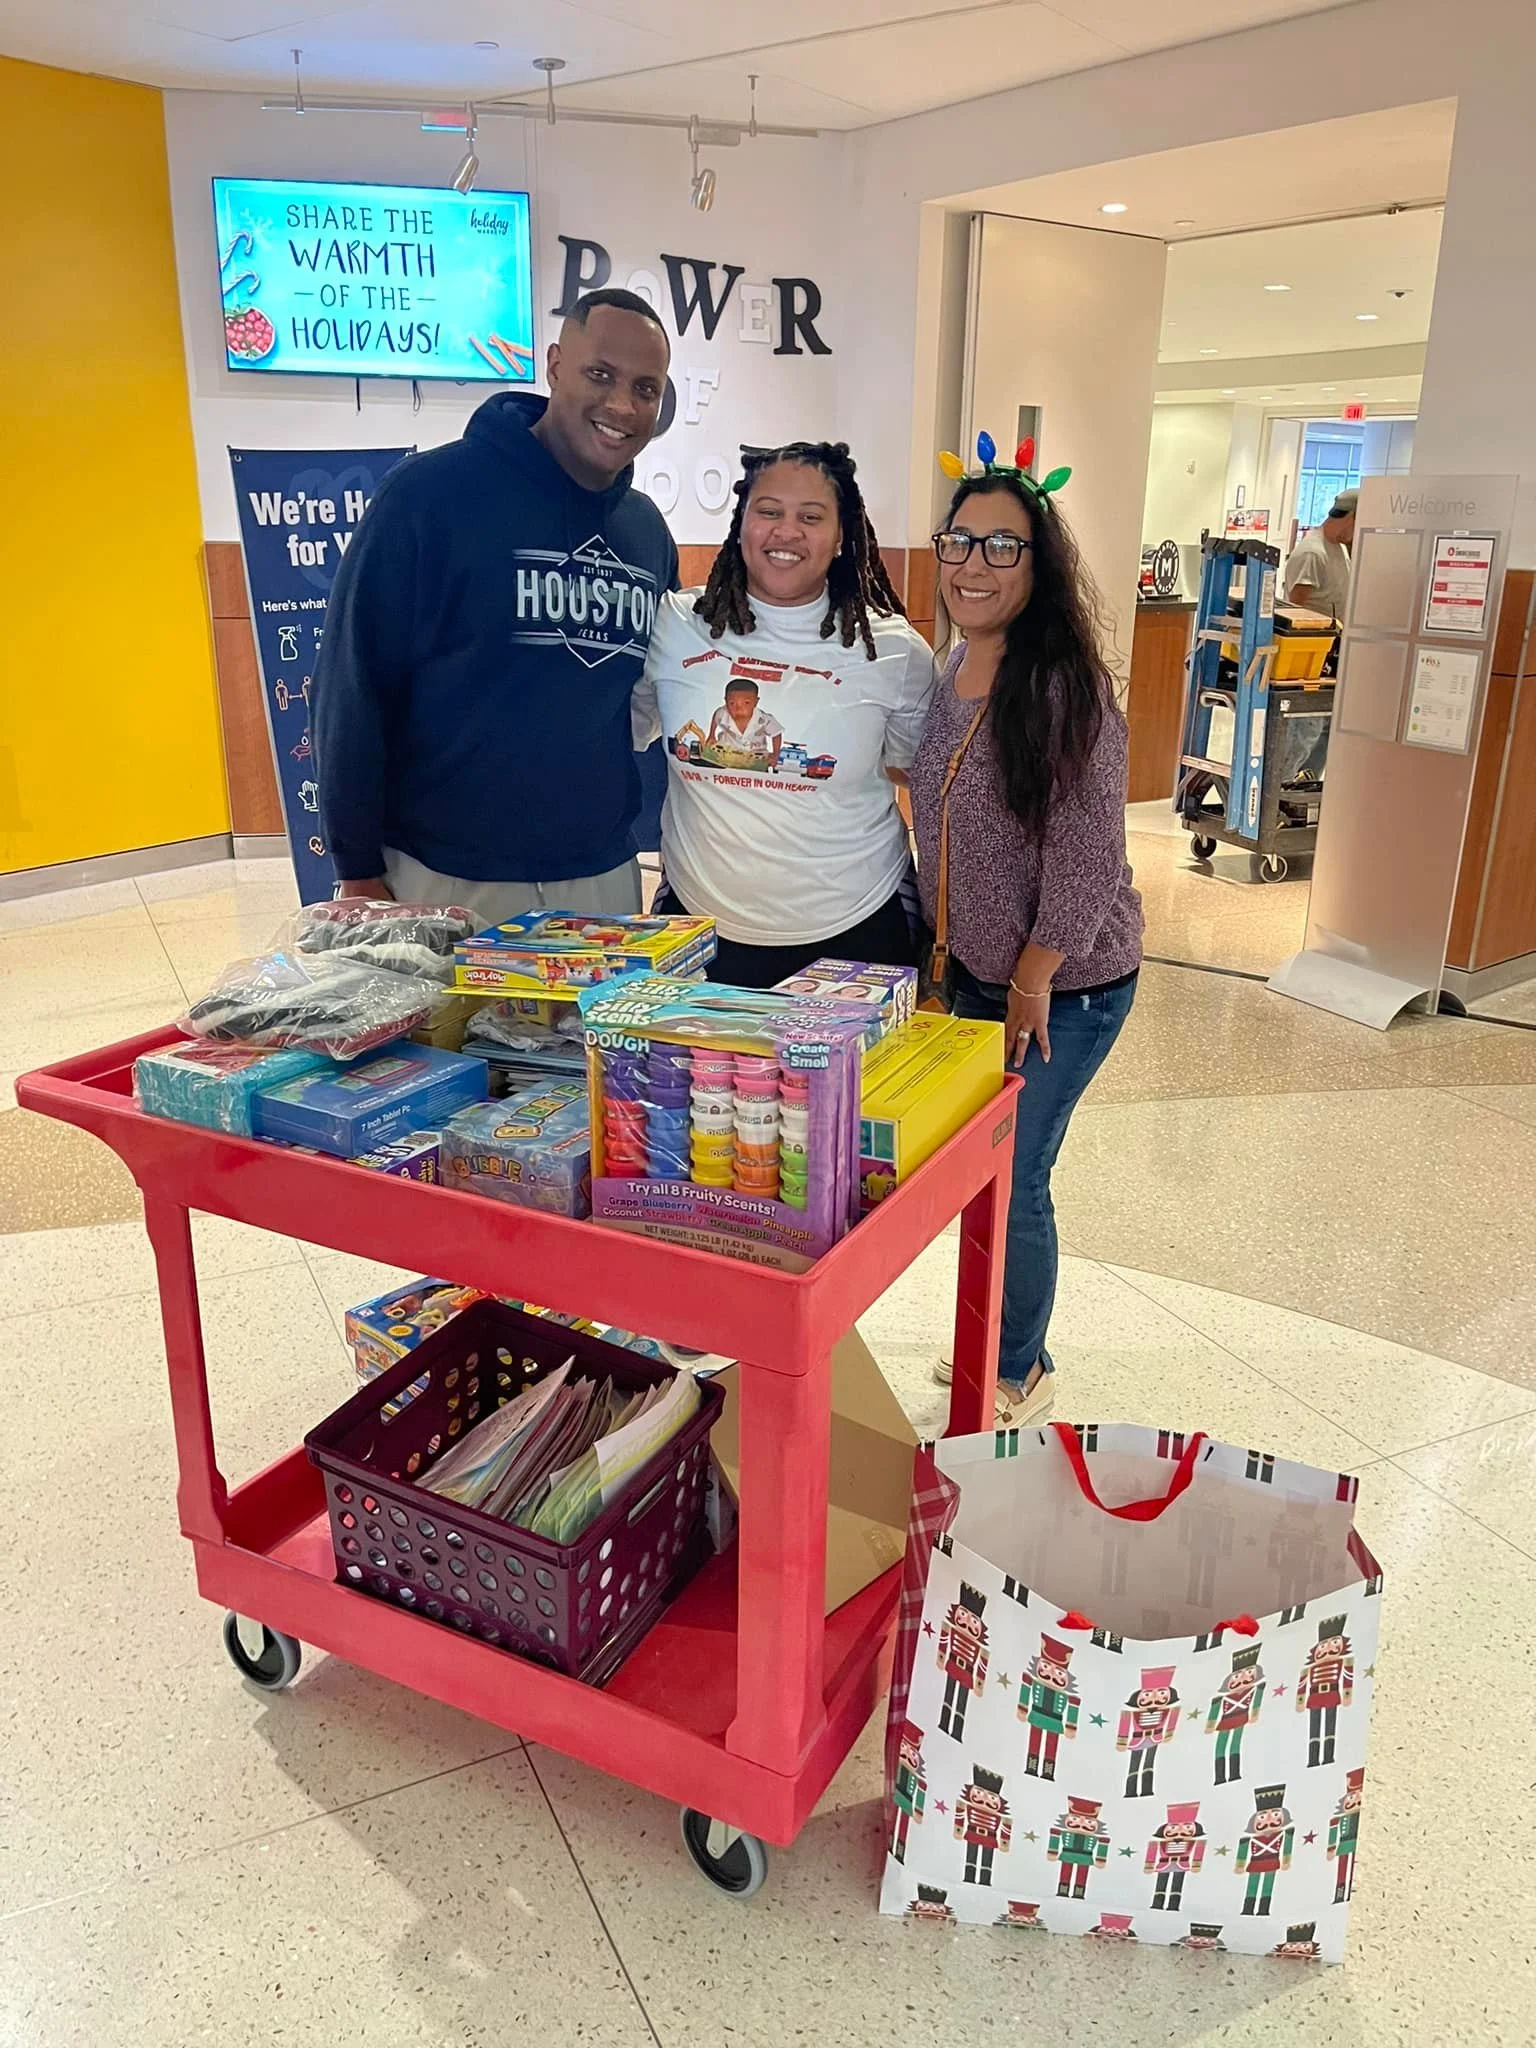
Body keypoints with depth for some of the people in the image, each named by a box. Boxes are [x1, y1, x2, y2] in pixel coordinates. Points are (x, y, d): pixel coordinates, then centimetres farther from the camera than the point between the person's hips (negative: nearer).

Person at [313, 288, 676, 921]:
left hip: (604, 878, 5)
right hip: (443, 881, -5)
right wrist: (359, 871, -9)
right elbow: (356, 683, -9)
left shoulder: (647, 529, 7)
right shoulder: (431, 489, -10)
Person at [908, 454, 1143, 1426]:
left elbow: (1088, 853, -21)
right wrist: (949, 944, 13)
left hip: (1064, 987, -7)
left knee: (1011, 1180, 1)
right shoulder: (954, 672, 3)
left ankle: (1021, 1378, 25)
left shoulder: (1066, 685, -21)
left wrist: (1033, 979, -15)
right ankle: (989, 1344, 38)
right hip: (976, 973, 7)